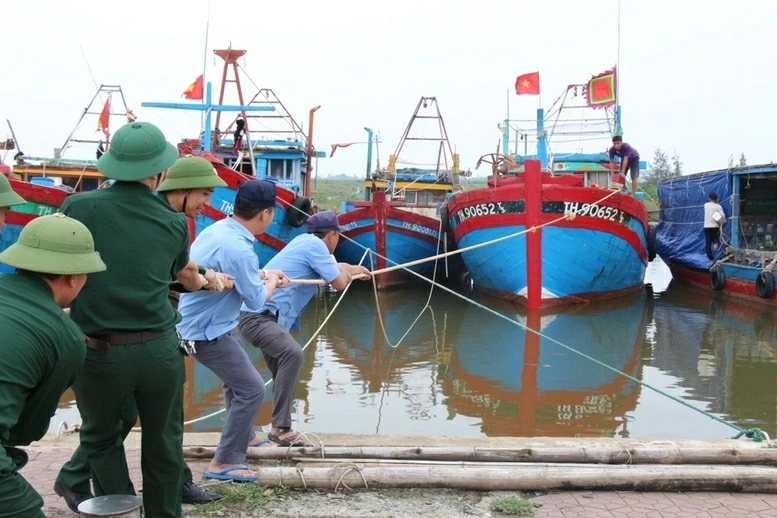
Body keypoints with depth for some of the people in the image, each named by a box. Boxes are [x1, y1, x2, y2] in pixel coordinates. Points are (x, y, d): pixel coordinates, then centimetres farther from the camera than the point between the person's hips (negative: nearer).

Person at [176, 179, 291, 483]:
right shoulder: (238, 249, -29)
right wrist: (271, 282, 1)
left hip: (205, 322, 10)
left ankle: (245, 436, 44)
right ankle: (224, 462, 3)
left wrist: (261, 275, 11)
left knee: (237, 380, 26)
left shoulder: (217, 230, 0)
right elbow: (256, 300, -18)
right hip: (208, 331, -10)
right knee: (251, 389, -4)